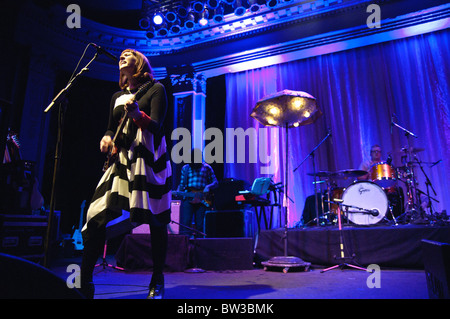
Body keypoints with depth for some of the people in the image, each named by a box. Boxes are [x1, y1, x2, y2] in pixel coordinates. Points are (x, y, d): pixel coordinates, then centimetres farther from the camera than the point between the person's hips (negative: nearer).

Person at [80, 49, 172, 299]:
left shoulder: (155, 89, 6)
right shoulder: (117, 97, 22)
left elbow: (156, 126, -6)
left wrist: (137, 113, -24)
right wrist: (107, 138, 2)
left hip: (149, 160, -4)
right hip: (122, 159, 5)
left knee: (156, 221, -4)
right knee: (96, 217, -7)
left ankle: (157, 281, 13)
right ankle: (85, 281, 6)